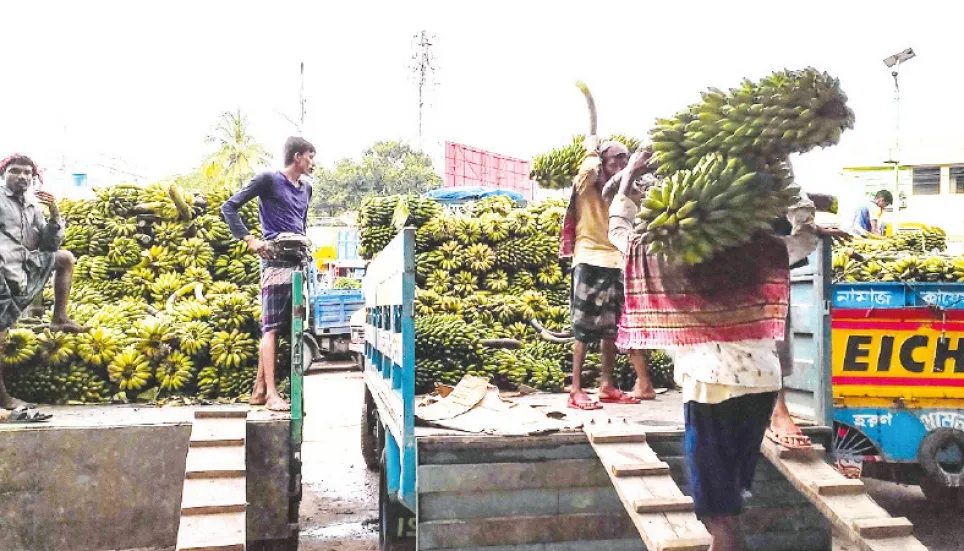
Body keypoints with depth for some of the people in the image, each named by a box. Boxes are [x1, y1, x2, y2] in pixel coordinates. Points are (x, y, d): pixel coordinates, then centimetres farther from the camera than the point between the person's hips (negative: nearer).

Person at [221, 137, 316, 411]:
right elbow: (229, 207, -3)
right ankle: (271, 393, -10)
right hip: (276, 262, -8)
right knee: (272, 326, -9)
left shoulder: (306, 189, 20)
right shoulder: (268, 179, -1)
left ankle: (259, 389, 13)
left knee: (292, 326, 6)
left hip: (300, 264, 8)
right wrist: (250, 239, -12)